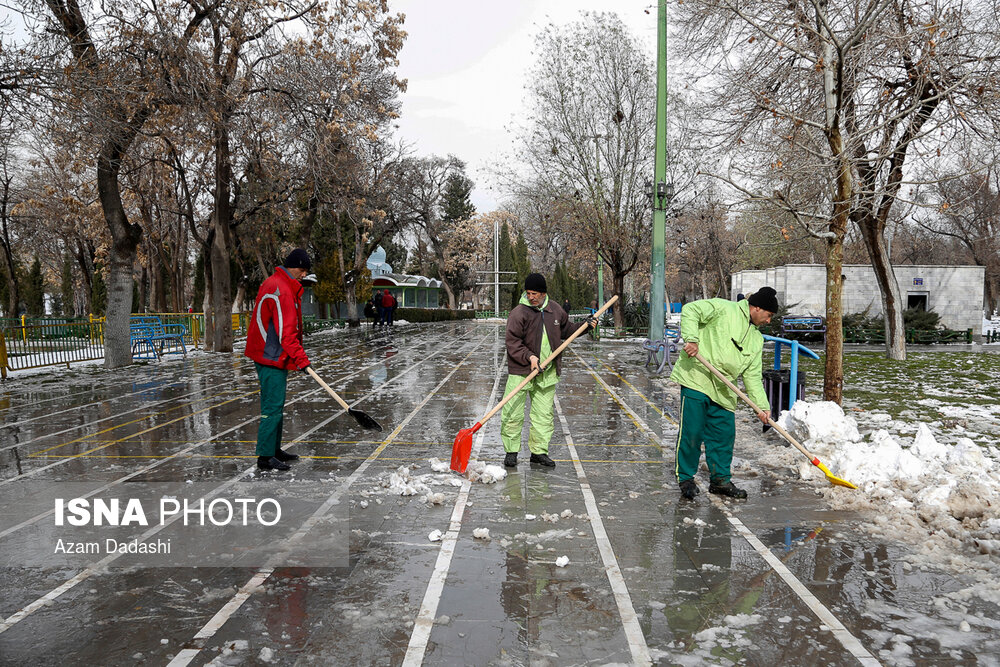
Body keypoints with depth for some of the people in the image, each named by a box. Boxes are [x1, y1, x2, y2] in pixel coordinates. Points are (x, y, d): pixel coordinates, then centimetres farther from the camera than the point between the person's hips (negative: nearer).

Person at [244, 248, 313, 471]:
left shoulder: (273, 283, 16)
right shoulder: (281, 290, -18)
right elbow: (286, 331, -23)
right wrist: (300, 357, -22)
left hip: (269, 354, 11)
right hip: (272, 357, -11)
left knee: (276, 405, 17)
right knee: (273, 406, -8)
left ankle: (274, 449, 26)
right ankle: (265, 457, -3)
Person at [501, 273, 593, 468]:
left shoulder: (555, 310, 7)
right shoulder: (518, 313, -9)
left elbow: (565, 329, 25)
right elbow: (512, 342, -12)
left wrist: (583, 326, 12)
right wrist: (529, 356, -23)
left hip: (547, 372, 4)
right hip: (520, 371, -4)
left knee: (544, 414, 9)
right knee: (513, 413, -3)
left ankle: (539, 451, 20)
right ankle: (511, 451, 12)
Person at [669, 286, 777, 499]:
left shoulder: (757, 339, 18)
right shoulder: (724, 309, -3)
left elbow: (753, 376, 15)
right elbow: (691, 310, -11)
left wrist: (762, 405, 5)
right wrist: (691, 338, -25)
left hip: (724, 391, 7)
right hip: (696, 378, -7)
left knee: (724, 435, 9)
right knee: (692, 431, -4)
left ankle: (720, 479, 24)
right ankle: (686, 479, 9)